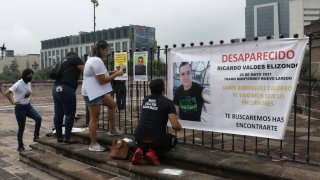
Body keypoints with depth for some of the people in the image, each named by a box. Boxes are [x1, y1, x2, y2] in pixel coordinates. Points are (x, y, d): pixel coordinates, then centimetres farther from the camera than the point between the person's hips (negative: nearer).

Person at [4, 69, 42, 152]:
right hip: (20, 108, -6)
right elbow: (6, 93, -24)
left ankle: (36, 136, -1)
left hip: (28, 106, 6)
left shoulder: (29, 83, 3)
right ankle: (20, 146, 18)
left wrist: (28, 100, 11)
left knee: (38, 118, -16)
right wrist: (12, 102, -17)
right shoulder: (18, 84, -18)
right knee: (21, 128, 3)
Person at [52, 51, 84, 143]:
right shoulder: (75, 58, 6)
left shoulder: (63, 62, 28)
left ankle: (59, 137, 18)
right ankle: (67, 137, 3)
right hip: (66, 90, -8)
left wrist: (82, 81, 30)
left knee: (58, 114, 11)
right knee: (70, 114, -1)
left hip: (56, 88, 8)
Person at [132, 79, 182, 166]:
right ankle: (154, 153, 2)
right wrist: (180, 127, 12)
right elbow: (175, 126, -12)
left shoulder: (145, 100, 11)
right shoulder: (168, 103, -5)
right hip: (155, 140, -4)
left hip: (139, 137, 5)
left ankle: (140, 149, 7)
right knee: (173, 139, 26)